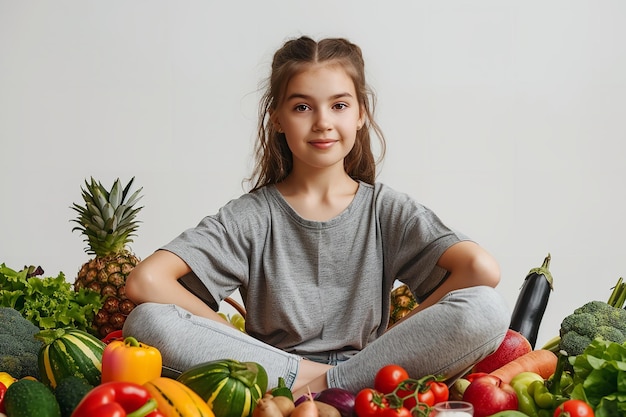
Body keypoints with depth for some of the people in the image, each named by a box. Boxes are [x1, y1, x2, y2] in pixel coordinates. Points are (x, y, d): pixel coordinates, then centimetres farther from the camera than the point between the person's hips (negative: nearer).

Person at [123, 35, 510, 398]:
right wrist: (238, 345, -11)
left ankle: (322, 386, -21)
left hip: (367, 382, 0)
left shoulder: (387, 210, 3)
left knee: (487, 309, -24)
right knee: (147, 320, -24)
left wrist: (398, 340, -11)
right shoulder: (251, 216, 1)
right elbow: (145, 281, -12)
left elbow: (482, 269, -13)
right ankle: (313, 378, -18)